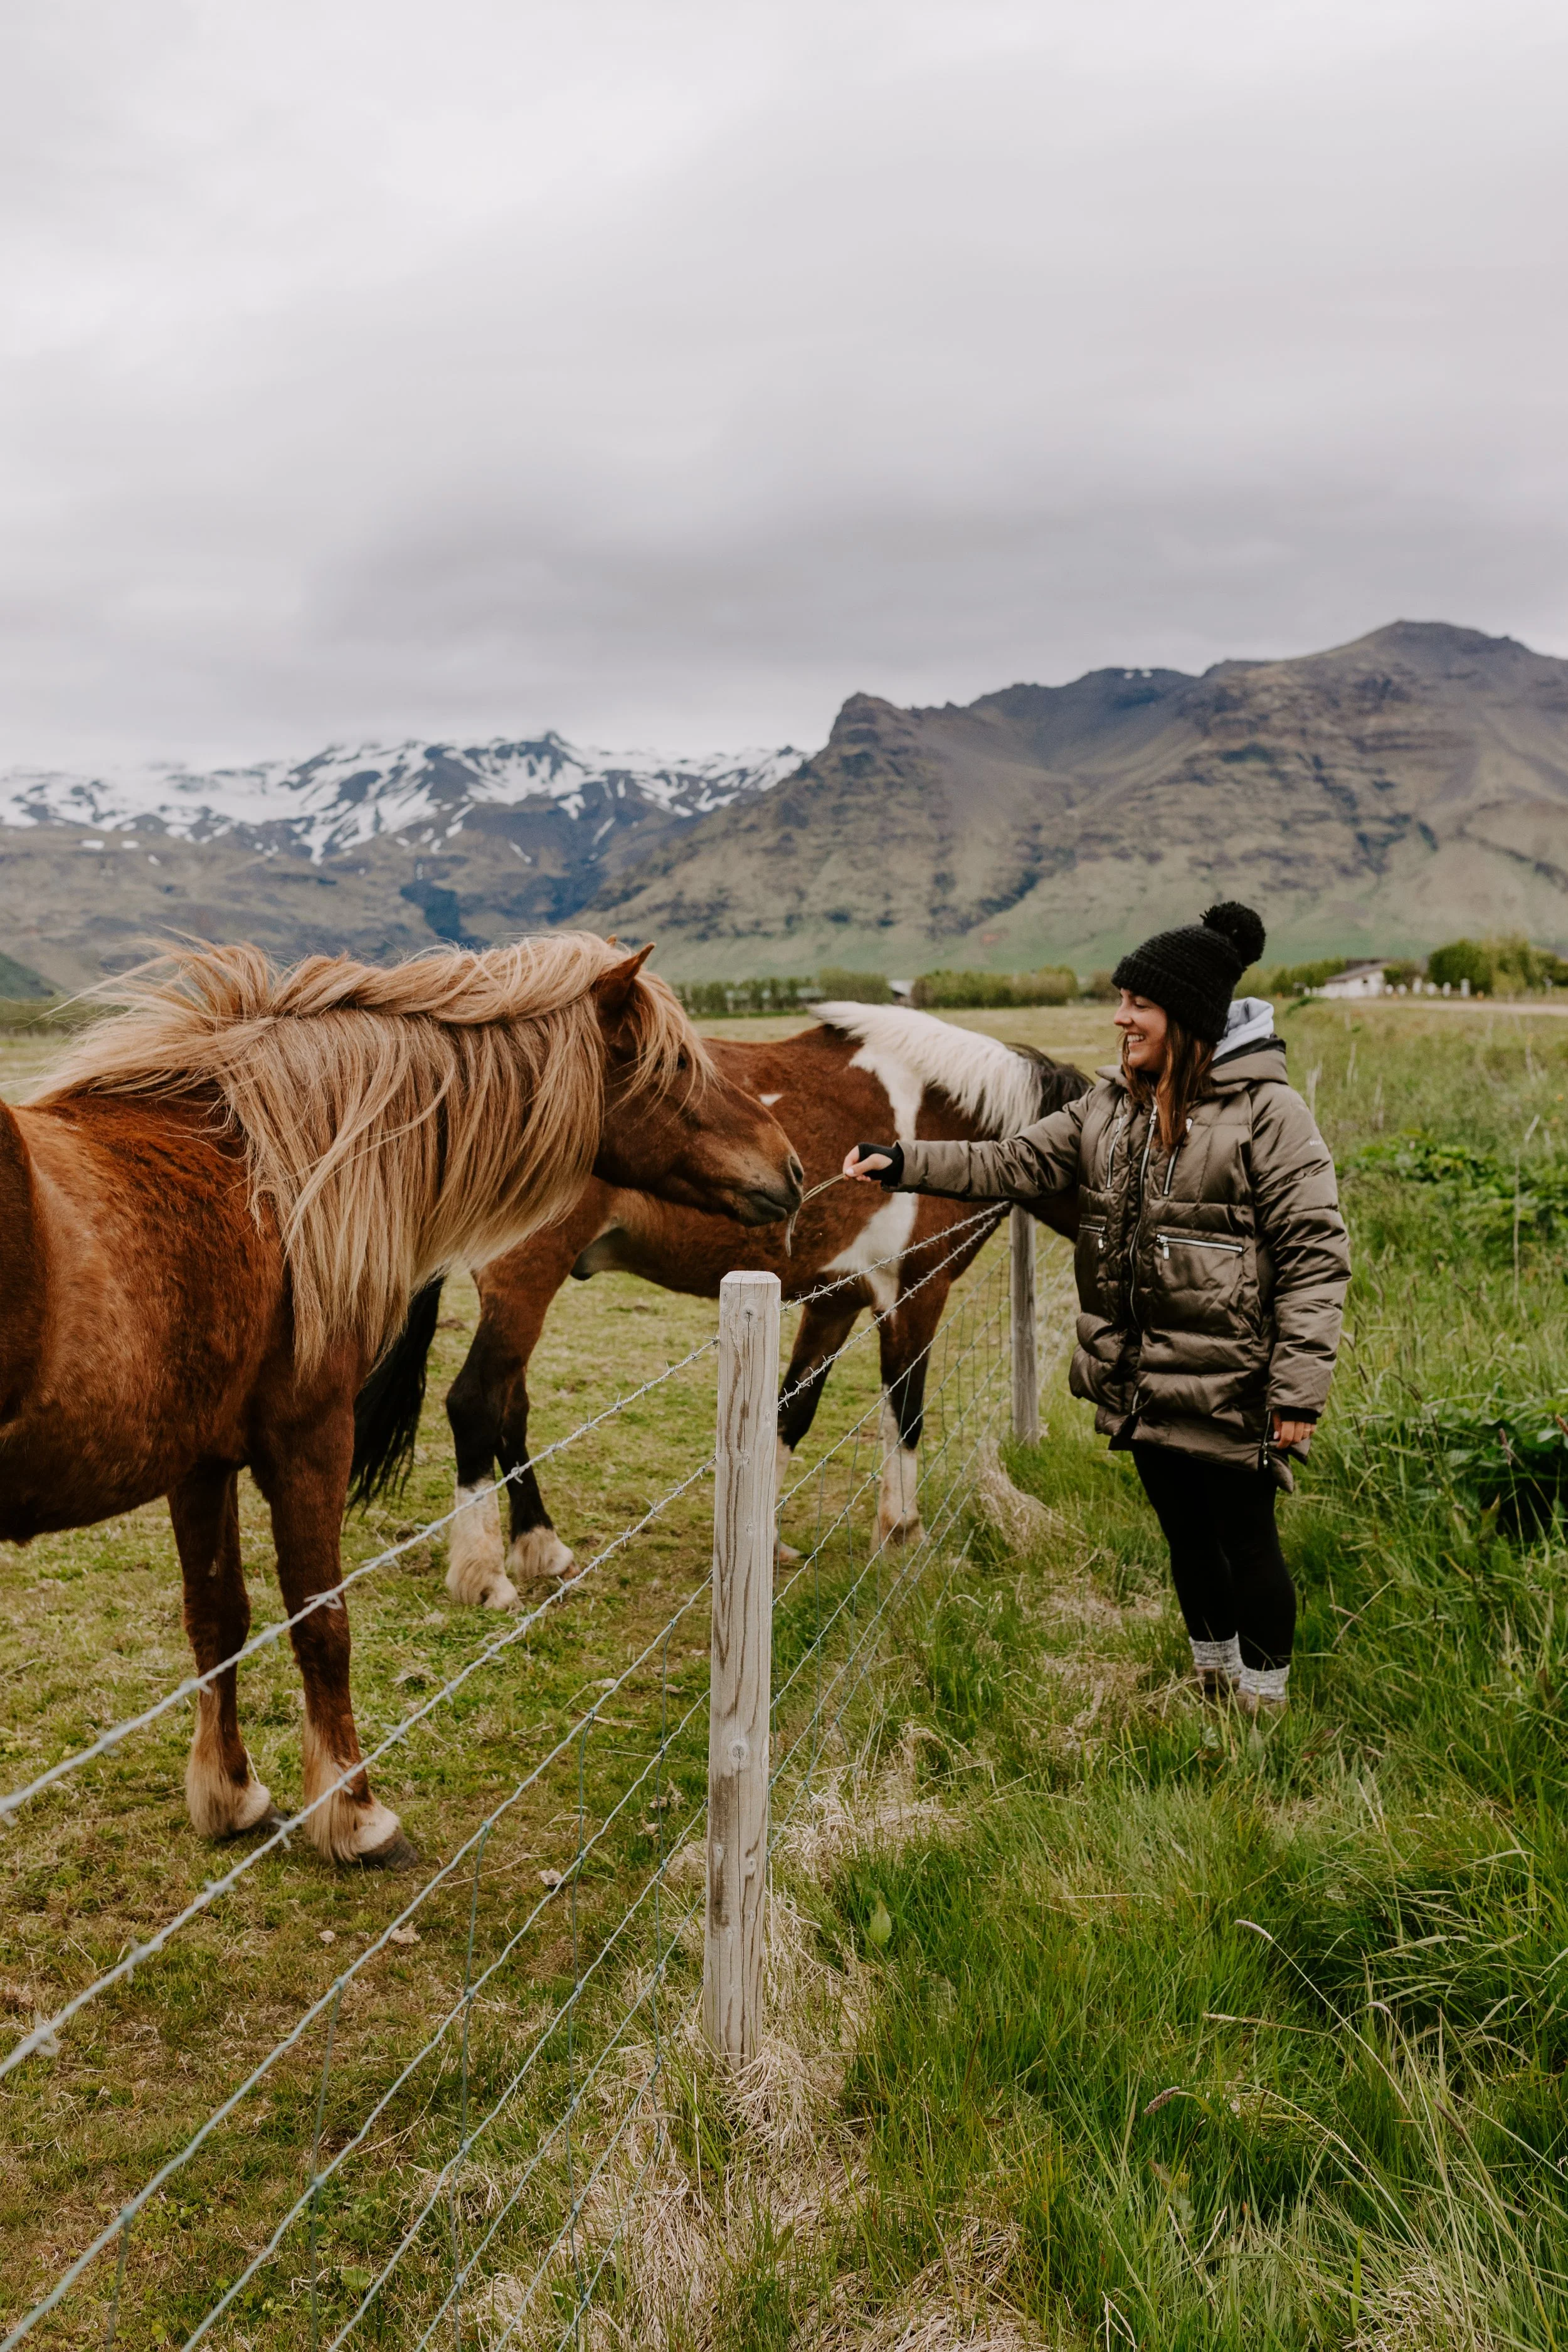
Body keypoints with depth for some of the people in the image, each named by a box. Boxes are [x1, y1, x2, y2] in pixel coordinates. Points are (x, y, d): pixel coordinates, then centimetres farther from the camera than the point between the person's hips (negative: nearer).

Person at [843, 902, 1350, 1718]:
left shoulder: (1266, 1113, -15)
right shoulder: (1111, 1106, 6)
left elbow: (1316, 1256, -16)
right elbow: (1017, 1162, 6)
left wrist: (1298, 1391, -19)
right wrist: (903, 1162, -5)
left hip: (1228, 1385, -6)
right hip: (1142, 1383, 6)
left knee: (1246, 1541, 8)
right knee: (1185, 1537, 21)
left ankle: (1265, 1699, 29)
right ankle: (1212, 1677, 41)